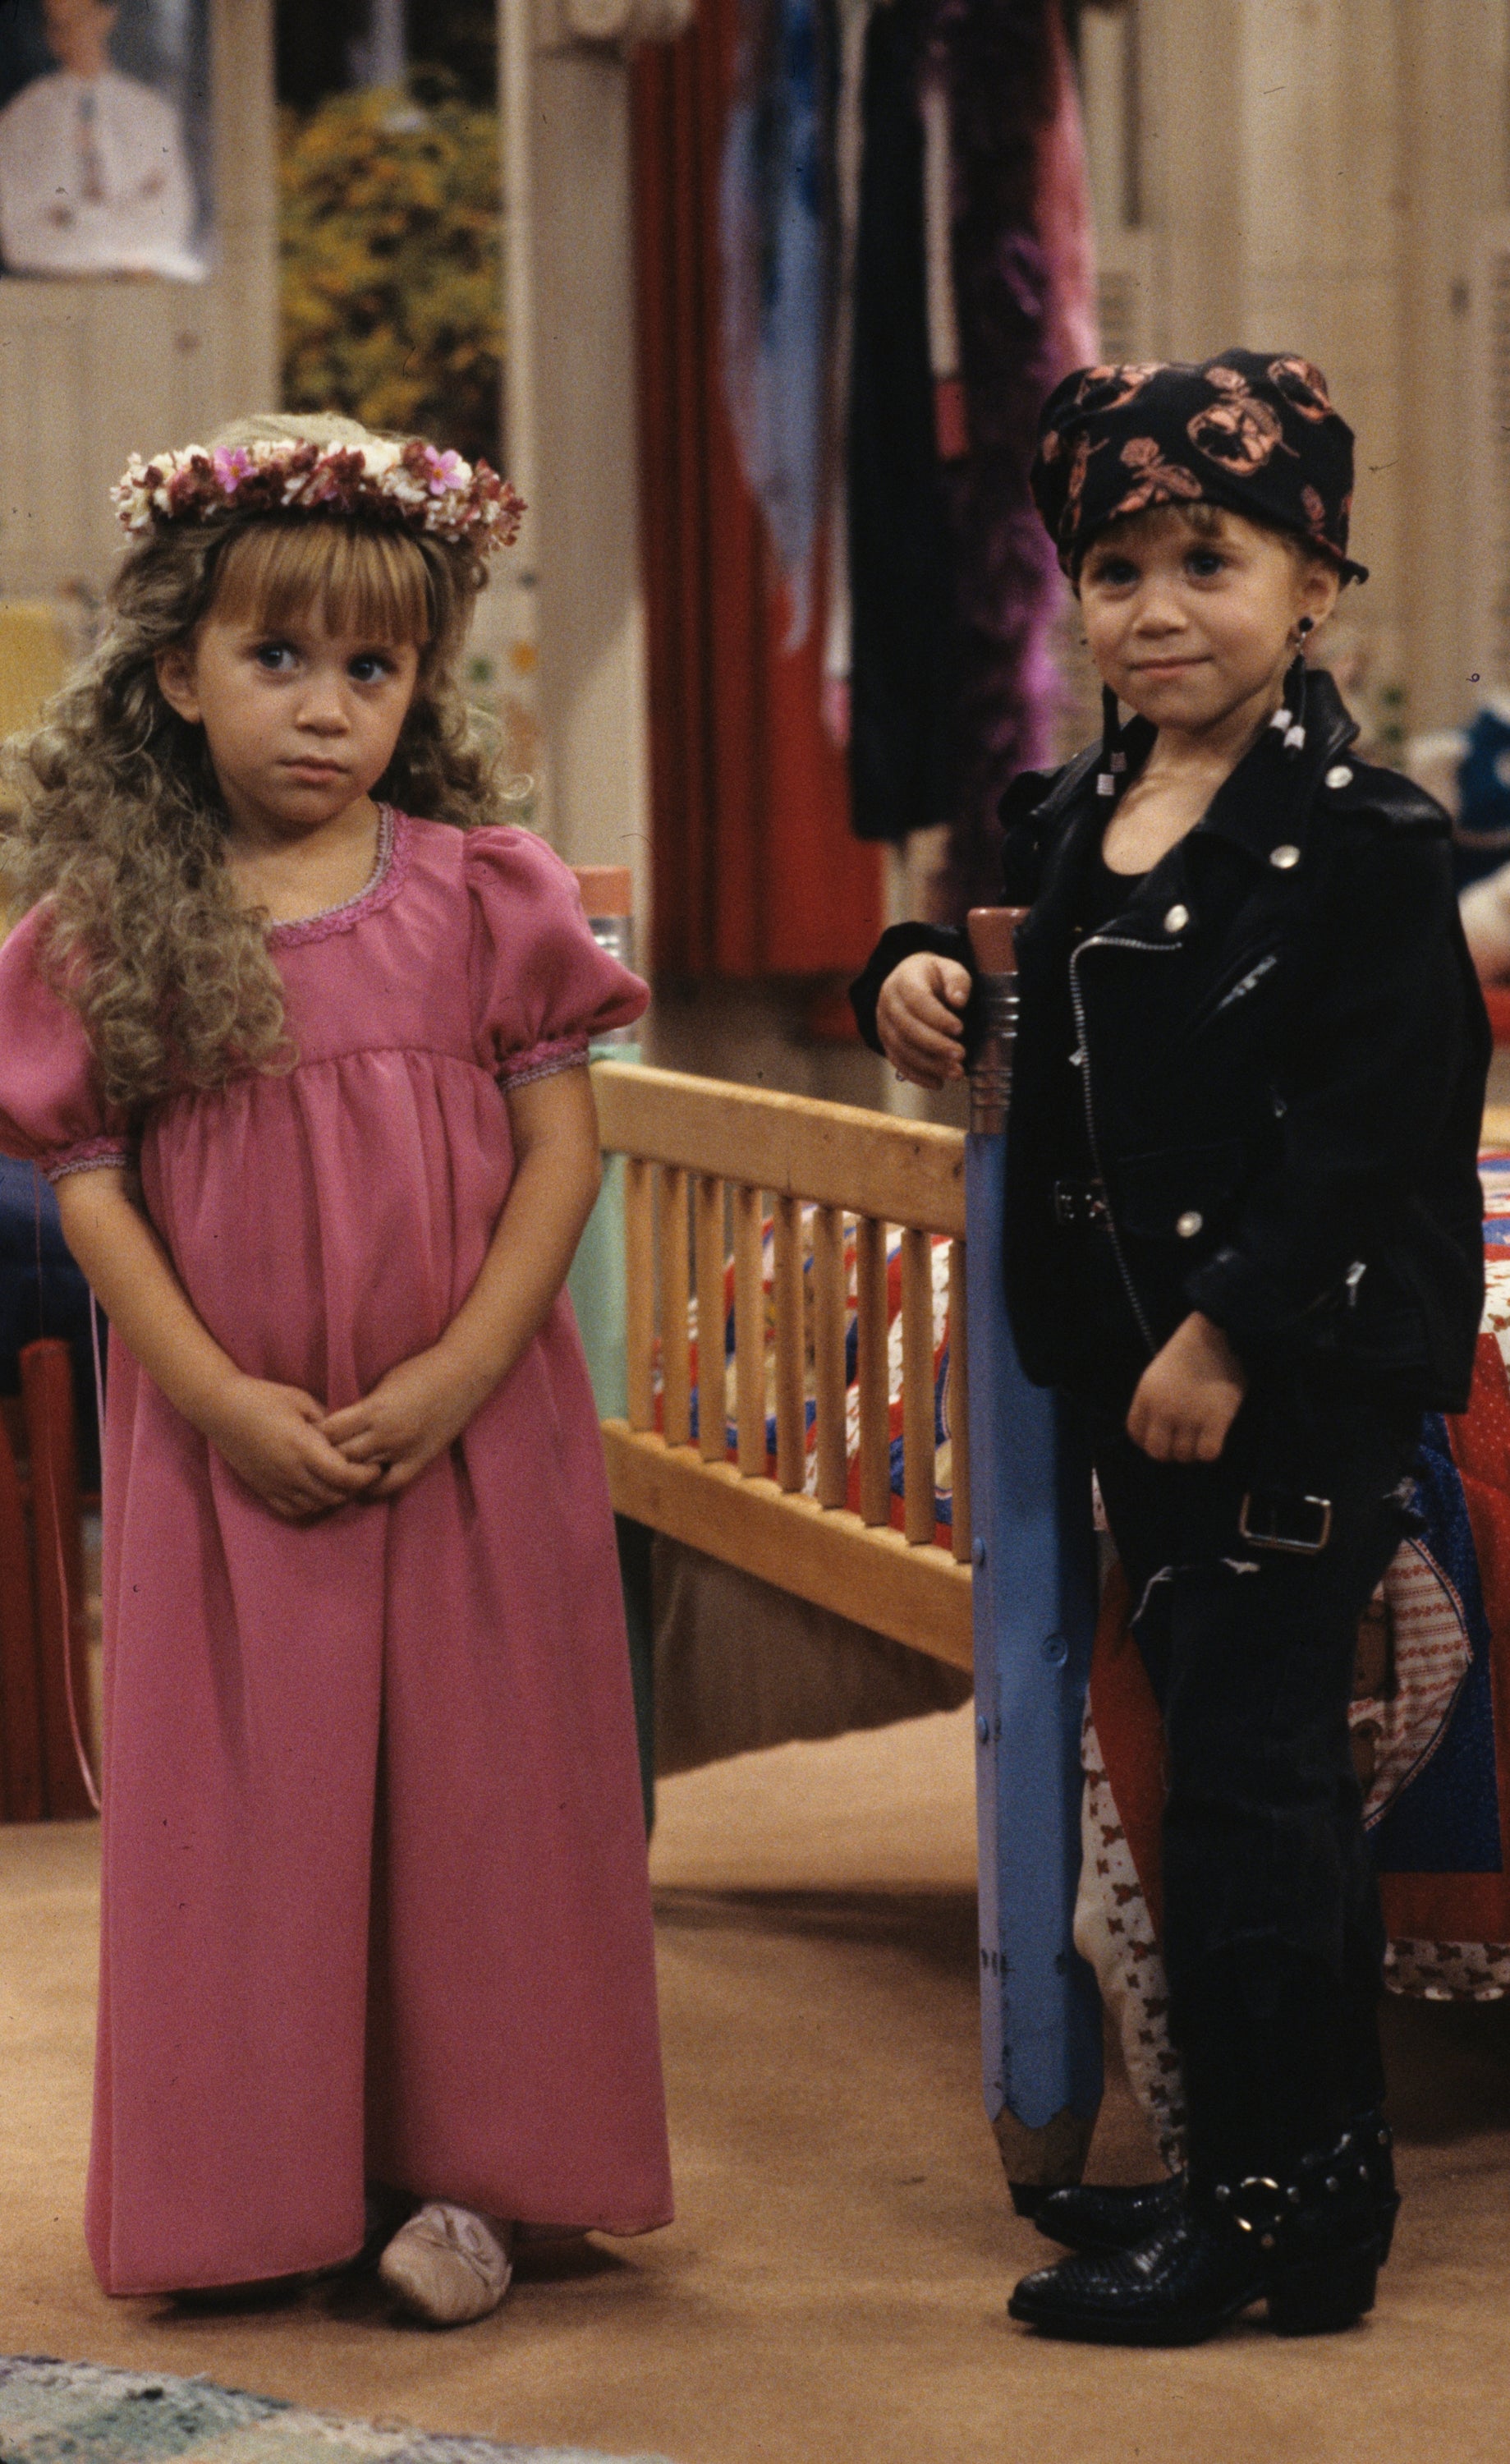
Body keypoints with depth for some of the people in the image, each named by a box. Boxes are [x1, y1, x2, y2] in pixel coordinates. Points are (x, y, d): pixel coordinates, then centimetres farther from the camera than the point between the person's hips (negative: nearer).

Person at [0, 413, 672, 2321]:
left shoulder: (484, 893, -1)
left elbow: (561, 1148, -3)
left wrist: (453, 1377, -13)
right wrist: (225, 1401, -12)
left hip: (469, 1429, 0)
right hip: (226, 1448, 0)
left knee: (473, 1786, 5)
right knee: (247, 1794, 7)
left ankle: (457, 2168, 17)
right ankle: (264, 2175, 19)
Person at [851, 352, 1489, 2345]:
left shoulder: (1362, 841, -13)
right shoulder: (1067, 823, 10)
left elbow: (1370, 1130, -18)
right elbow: (1031, 1051, 26)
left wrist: (1233, 1335, -19)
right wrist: (918, 980, 4)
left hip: (1307, 1373, -8)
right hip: (1140, 1365, 8)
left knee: (1243, 1770, -5)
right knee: (1257, 1764, 15)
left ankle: (1272, 2210, 4)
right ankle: (1315, 2169, 25)